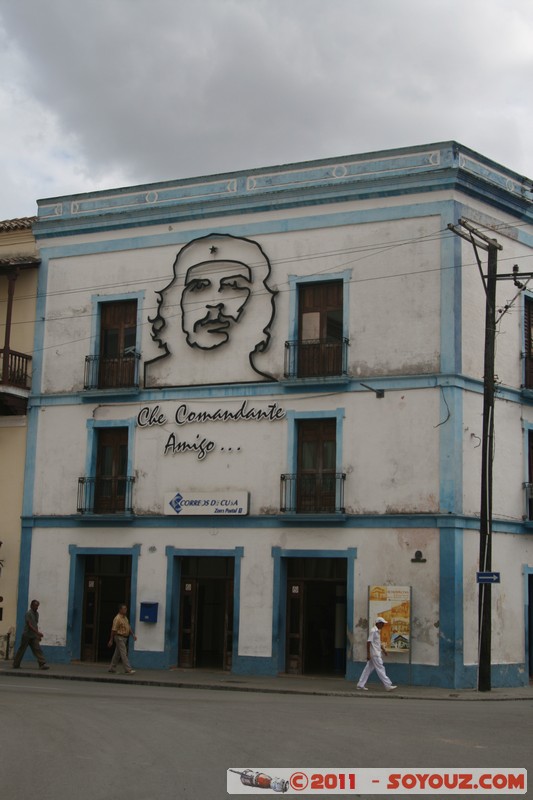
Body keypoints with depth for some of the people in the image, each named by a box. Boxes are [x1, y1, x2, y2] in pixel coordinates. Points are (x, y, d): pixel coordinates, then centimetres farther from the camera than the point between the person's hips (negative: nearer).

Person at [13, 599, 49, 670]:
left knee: (37, 649, -7)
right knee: (21, 650, 4)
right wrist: (38, 632, -27)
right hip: (27, 635, -6)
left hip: (34, 636, 6)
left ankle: (42, 664, -17)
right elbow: (29, 625, -20)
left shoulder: (36, 613, 12)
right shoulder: (28, 613, -13)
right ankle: (16, 664, 16)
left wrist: (38, 635, 18)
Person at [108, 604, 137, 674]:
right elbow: (113, 630, -15)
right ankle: (128, 670, -14)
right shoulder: (117, 618, -15)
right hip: (119, 637, -9)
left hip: (124, 638, 9)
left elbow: (129, 627, 18)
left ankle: (112, 668, 21)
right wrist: (111, 640, -14)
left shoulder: (125, 618, 13)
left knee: (117, 654, 14)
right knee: (123, 654, -11)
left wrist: (133, 635, 7)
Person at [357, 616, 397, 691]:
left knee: (368, 669, 10)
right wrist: (368, 654, -21)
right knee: (380, 669, -7)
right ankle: (388, 686, -5)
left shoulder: (377, 631, 16)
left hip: (377, 654, 10)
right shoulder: (373, 631, -15)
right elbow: (369, 642, -19)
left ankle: (360, 685, 12)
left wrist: (383, 650, 21)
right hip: (374, 654, -10)